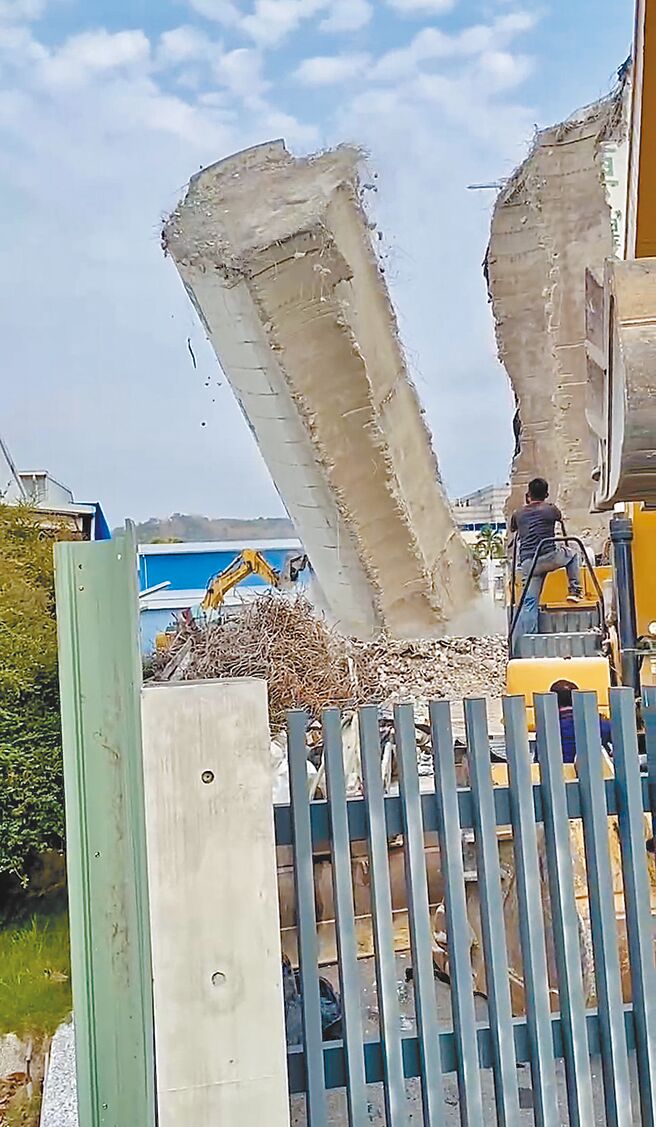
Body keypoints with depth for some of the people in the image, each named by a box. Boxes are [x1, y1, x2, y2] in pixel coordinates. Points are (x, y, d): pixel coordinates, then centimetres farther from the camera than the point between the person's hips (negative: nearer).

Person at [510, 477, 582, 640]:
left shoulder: (518, 514, 13)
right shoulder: (551, 509, 8)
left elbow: (512, 529, 34)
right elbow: (561, 520, 30)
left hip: (527, 563, 3)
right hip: (549, 557, -2)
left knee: (530, 602, 4)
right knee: (572, 554, 28)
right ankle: (574, 592, 22)